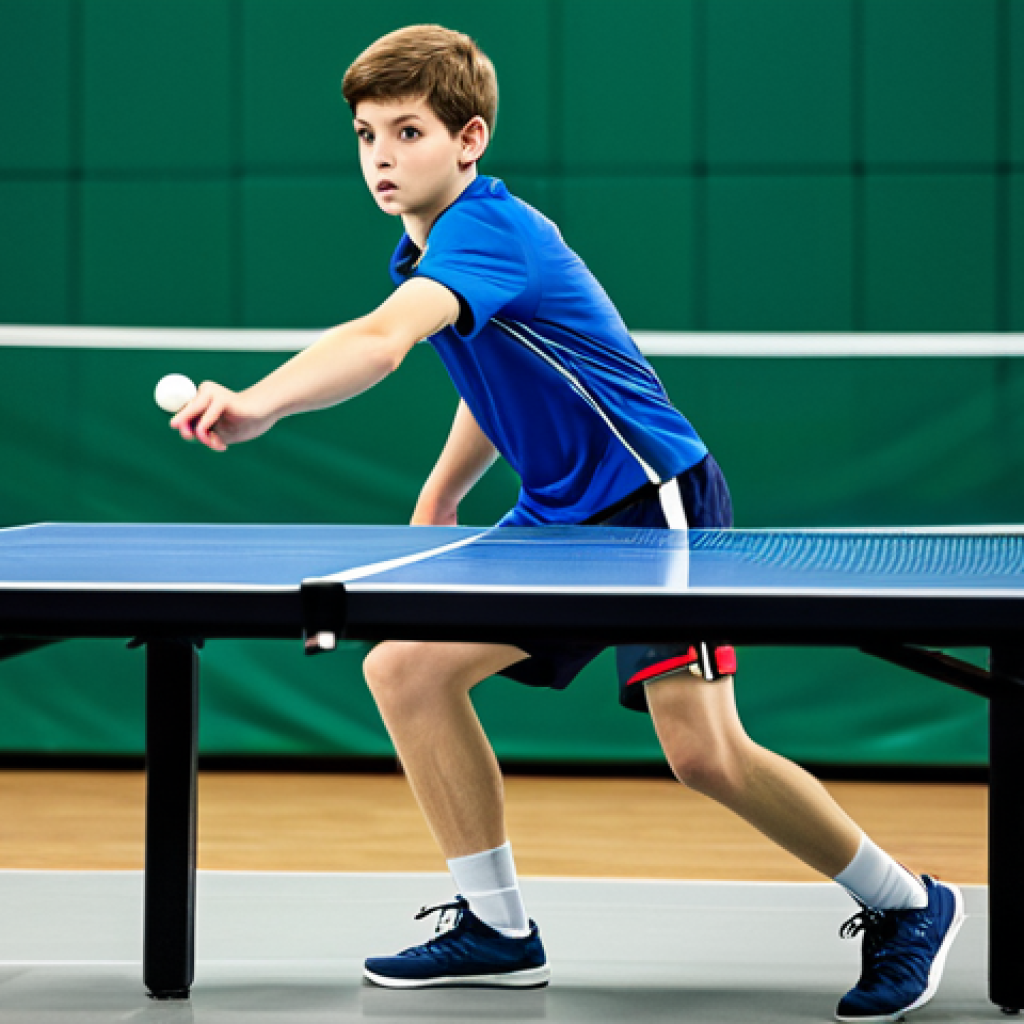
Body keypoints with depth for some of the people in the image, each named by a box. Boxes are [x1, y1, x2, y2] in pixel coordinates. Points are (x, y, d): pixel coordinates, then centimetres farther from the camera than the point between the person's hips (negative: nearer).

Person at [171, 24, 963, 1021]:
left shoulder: (488, 230, -22)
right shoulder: (431, 248, 7)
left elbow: (382, 340, -42)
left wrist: (259, 403, -55)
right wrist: (438, 497, 19)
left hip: (655, 497, -9)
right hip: (558, 514, 9)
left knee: (704, 752, -16)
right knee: (407, 667, -2)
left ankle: (907, 905, 6)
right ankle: (496, 927, 9)